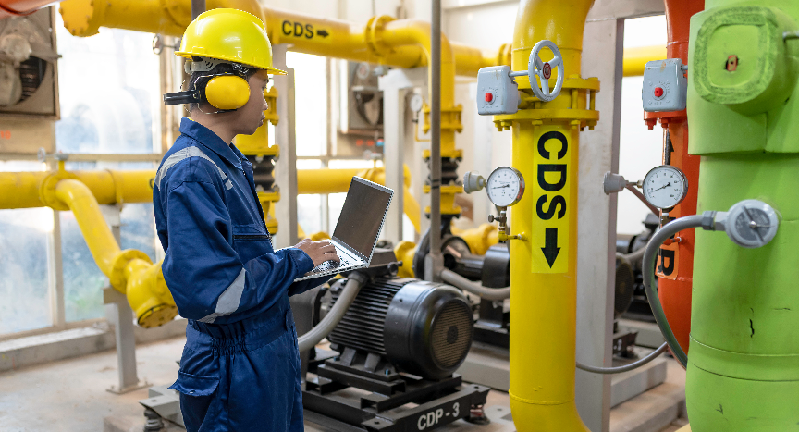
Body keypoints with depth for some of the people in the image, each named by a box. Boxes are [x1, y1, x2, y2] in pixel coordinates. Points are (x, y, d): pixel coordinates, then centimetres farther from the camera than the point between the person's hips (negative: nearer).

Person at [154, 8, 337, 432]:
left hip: (271, 360, 10)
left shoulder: (228, 163, 10)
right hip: (236, 376, -9)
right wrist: (295, 261, -17)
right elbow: (209, 294, -28)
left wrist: (313, 266, 5)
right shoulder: (191, 172, -21)